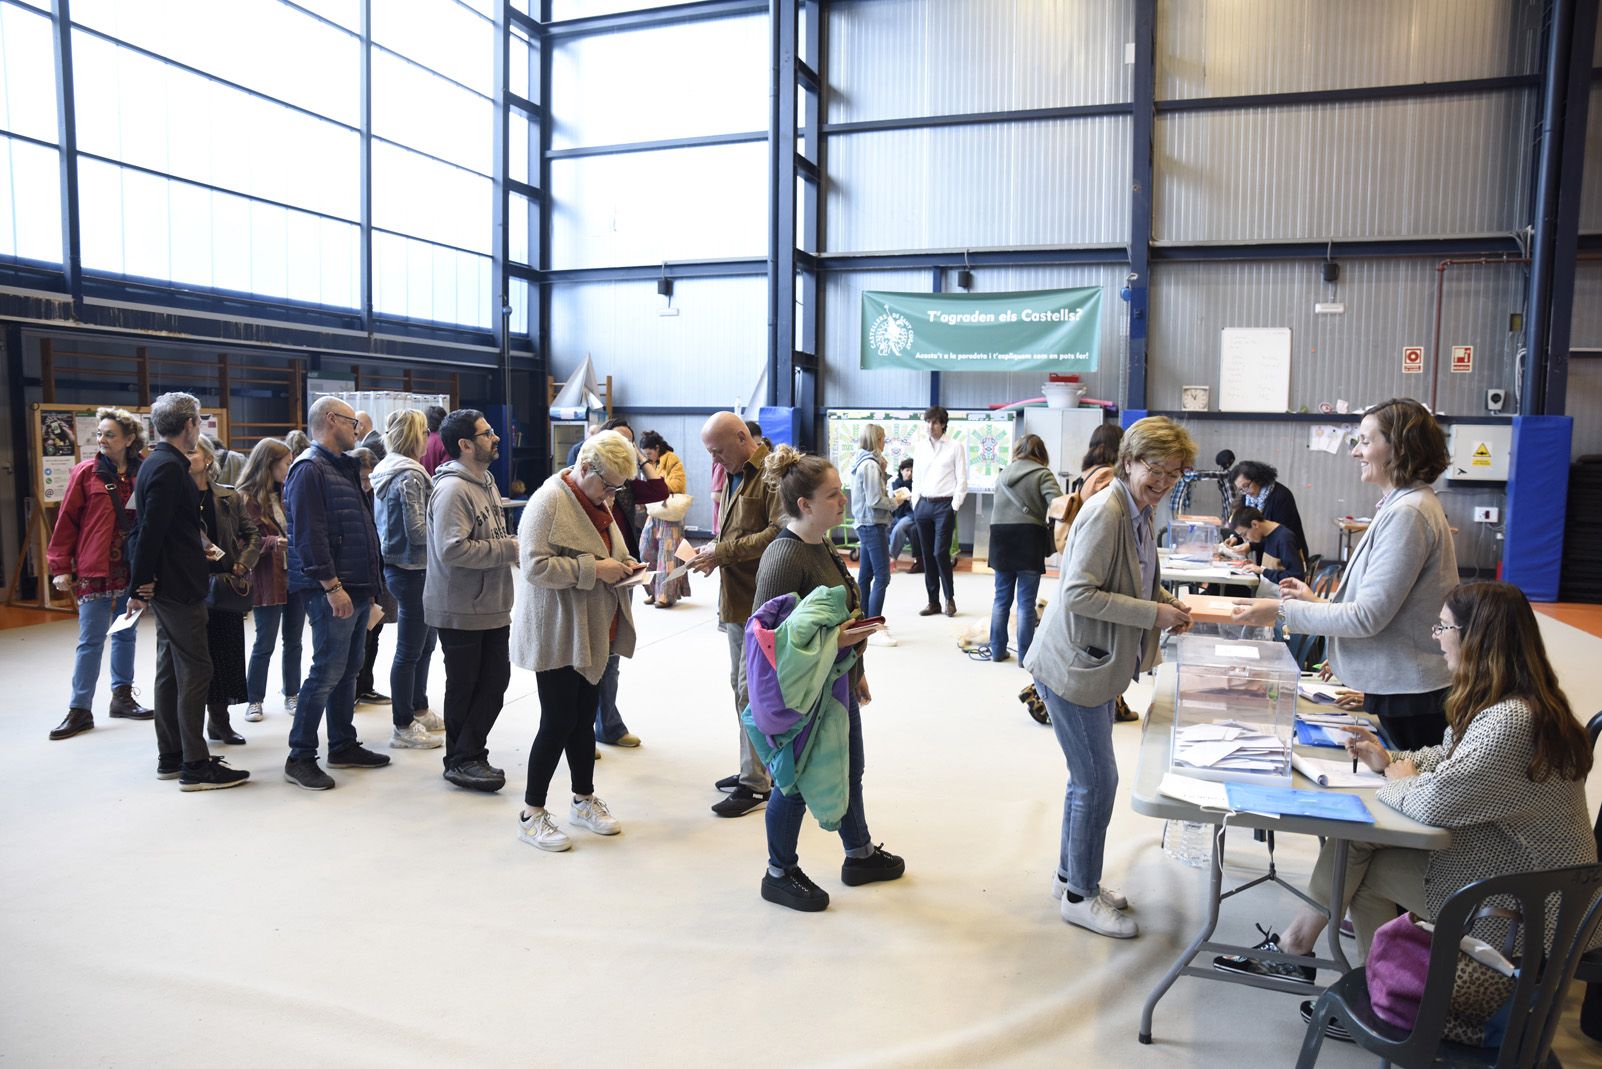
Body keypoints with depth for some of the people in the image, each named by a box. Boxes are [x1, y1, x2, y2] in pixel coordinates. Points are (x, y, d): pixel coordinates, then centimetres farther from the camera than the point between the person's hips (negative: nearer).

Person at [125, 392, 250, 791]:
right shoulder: (169, 468, -17)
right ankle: (195, 765, -2)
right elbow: (151, 531, -21)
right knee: (195, 671, -6)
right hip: (178, 585, -10)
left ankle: (171, 757, 23)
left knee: (171, 670, 14)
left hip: (168, 584, 10)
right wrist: (140, 587, -18)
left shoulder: (160, 463, 14)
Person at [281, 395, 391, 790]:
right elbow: (309, 535, -20)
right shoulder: (309, 468, -12)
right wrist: (331, 586, -22)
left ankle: (343, 746, 24)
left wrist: (370, 582, 19)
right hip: (333, 592, -10)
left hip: (357, 587, 10)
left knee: (348, 669, 15)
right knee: (327, 672, -7)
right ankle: (300, 757, 2)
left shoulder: (343, 467, 19)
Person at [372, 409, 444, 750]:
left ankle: (419, 710, 31)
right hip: (412, 569, -10)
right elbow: (418, 531, -22)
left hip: (395, 565, 10)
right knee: (410, 650, -1)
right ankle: (403, 728, 7)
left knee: (424, 642, 20)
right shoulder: (409, 476, -18)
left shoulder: (385, 471, 12)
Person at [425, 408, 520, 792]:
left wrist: (514, 544, 5)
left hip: (492, 606, 9)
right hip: (461, 611, -9)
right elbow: (452, 549, -28)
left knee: (495, 680, 12)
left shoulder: (486, 481, 13)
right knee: (464, 686, 5)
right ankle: (462, 760, 21)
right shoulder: (452, 489, -19)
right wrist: (508, 550, -22)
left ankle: (468, 756, 25)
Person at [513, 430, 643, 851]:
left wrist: (623, 564, 5)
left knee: (583, 718, 16)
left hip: (593, 634, 8)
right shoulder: (549, 501, -16)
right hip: (558, 635, -8)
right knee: (559, 721, -2)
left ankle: (584, 800, 30)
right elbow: (535, 565, -24)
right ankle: (531, 814, 11)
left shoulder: (596, 502, 13)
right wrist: (595, 569, -24)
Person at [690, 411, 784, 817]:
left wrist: (723, 552, -19)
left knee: (753, 691, -6)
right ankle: (752, 768, 29)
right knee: (741, 685, 17)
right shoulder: (735, 475, 16)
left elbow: (778, 533, -22)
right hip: (737, 600, 10)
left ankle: (757, 784, 3)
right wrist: (715, 548, 5)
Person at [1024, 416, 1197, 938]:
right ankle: (1080, 896, 18)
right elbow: (1078, 594, -27)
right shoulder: (1106, 513, -22)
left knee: (1089, 778, 20)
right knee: (1098, 782, 1)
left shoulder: (1140, 513, 9)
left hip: (1099, 665, 10)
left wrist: (1167, 602, 4)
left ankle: (1071, 874, 37)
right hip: (1072, 668, -10)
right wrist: (1152, 613, -24)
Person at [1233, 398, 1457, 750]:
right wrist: (1319, 601, 11)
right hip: (1402, 685, 10)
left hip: (1410, 695, -10)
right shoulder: (1403, 505, 14)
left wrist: (1282, 610, -17)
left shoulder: (1406, 514, -20)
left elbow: (1367, 617, -22)